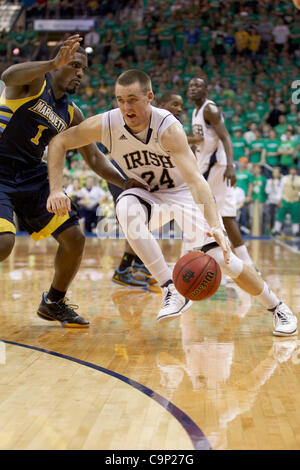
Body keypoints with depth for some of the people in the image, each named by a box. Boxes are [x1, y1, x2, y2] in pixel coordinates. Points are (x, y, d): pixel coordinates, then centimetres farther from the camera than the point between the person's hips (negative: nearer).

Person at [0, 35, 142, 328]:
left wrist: (127, 185, 2)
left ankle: (53, 303, 25)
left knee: (74, 238, 3)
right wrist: (53, 64, -45)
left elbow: (94, 158, 15)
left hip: (32, 176, 7)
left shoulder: (71, 114, 11)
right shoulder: (34, 79, -7)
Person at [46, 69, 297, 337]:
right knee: (126, 207, -34)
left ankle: (278, 308, 11)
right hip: (148, 194, 3)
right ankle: (172, 291, -27)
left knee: (222, 257, -14)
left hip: (184, 193, -2)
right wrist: (56, 189, -22)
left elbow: (195, 179, -41)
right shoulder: (105, 124, -21)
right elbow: (59, 143, -8)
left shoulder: (168, 127, -31)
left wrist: (213, 225, -54)